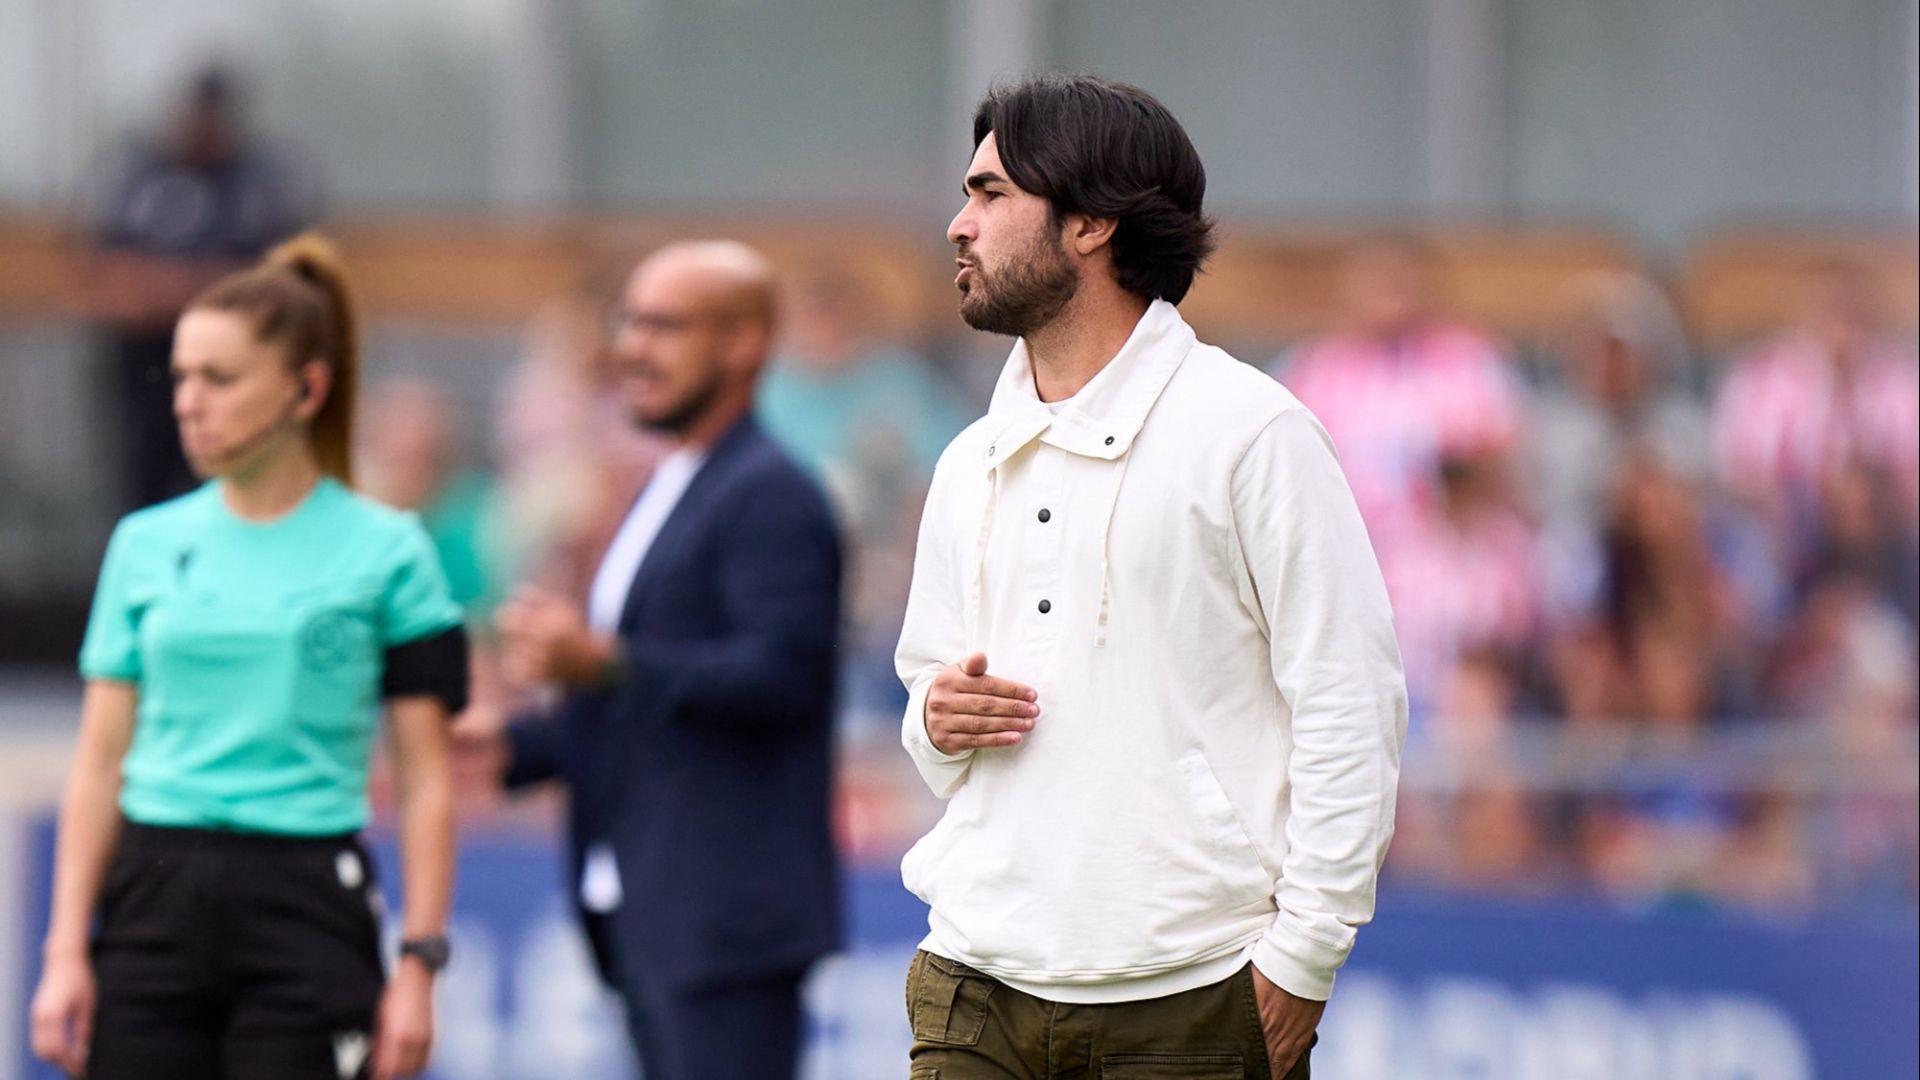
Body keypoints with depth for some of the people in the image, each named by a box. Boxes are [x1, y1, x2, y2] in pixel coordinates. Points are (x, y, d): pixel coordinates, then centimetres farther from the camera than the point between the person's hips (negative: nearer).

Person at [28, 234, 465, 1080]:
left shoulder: (385, 554, -1)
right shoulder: (147, 545, 9)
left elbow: (426, 780, -1)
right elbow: (100, 762, 9)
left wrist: (418, 963, -7)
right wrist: (67, 952, 2)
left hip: (306, 910, -3)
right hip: (155, 904, 3)